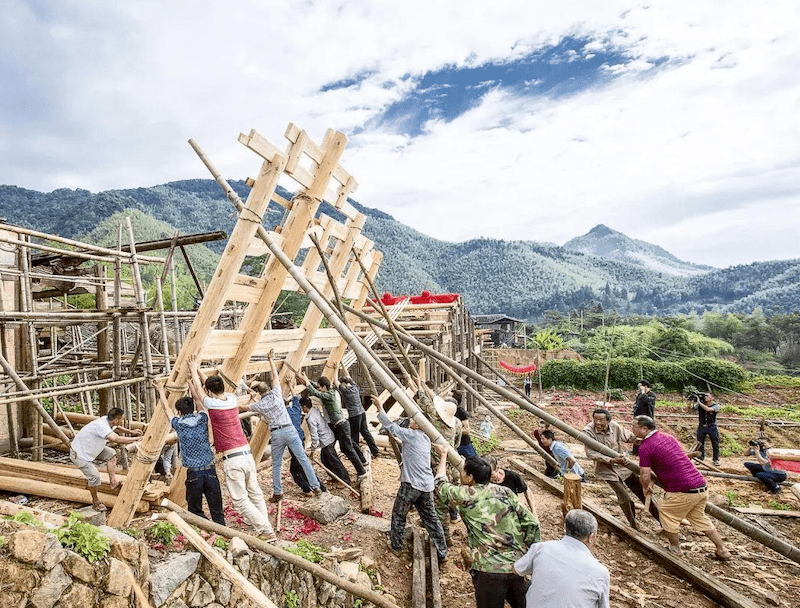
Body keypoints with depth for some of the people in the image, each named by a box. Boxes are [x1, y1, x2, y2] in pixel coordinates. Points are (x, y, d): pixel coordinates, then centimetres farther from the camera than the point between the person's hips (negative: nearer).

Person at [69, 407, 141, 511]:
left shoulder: (107, 420, -9)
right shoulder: (101, 425, -36)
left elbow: (116, 428, 16)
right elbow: (117, 439, -47)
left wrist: (131, 432, 7)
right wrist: (136, 439, -37)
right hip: (78, 454, -9)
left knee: (111, 453, 7)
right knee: (94, 476, -13)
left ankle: (113, 482, 7)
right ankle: (96, 502, 8)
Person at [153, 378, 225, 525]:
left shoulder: (179, 424, -1)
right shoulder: (202, 419, 2)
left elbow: (166, 408, 17)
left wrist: (161, 390, 32)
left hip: (194, 474, -1)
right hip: (210, 470, 2)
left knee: (195, 511, 11)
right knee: (217, 511, 7)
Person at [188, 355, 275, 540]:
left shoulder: (212, 404, -10)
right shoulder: (232, 399, 5)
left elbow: (199, 389, 10)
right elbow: (215, 386, 22)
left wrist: (193, 371, 26)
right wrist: (198, 370, 32)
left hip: (232, 459, -6)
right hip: (247, 454, 6)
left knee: (240, 500, 0)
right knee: (255, 494, 15)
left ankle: (267, 532, -5)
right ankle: (265, 527, 22)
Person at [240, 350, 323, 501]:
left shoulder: (259, 405, 1)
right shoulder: (276, 394, 1)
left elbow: (243, 406, 19)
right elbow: (275, 376, 14)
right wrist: (271, 360, 21)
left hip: (276, 434, 0)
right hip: (290, 430, 0)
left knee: (276, 465, 16)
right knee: (303, 459, 4)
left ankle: (277, 493, 19)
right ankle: (316, 487, 6)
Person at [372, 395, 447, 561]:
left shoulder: (411, 435, -12)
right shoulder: (426, 439, 11)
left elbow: (390, 426, -9)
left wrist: (380, 407, -4)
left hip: (411, 485, -7)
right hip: (427, 485, 7)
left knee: (398, 515, 14)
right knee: (431, 518, 16)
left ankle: (397, 547, 26)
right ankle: (442, 552, 20)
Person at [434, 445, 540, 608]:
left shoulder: (465, 495, -7)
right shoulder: (505, 492, 4)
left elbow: (440, 484, 12)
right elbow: (532, 524, 2)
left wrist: (443, 455, 25)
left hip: (489, 571, -4)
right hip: (518, 567, 4)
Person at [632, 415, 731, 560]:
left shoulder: (645, 447, -14)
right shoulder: (668, 437, 13)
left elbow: (645, 476, -15)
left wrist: (646, 488, 8)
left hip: (683, 492, -8)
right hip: (702, 485, 8)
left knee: (668, 516, 15)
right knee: (699, 518, 26)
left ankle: (675, 549, 29)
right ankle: (722, 550, 35)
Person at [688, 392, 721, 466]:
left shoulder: (716, 406, -11)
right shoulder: (699, 405, -3)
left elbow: (708, 409, -31)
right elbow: (688, 410, -6)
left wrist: (699, 402, -30)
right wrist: (689, 402, -21)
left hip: (712, 427, -2)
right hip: (701, 427, 2)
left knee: (715, 444, 7)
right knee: (700, 444, 9)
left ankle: (716, 459, 24)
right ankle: (700, 458, 23)